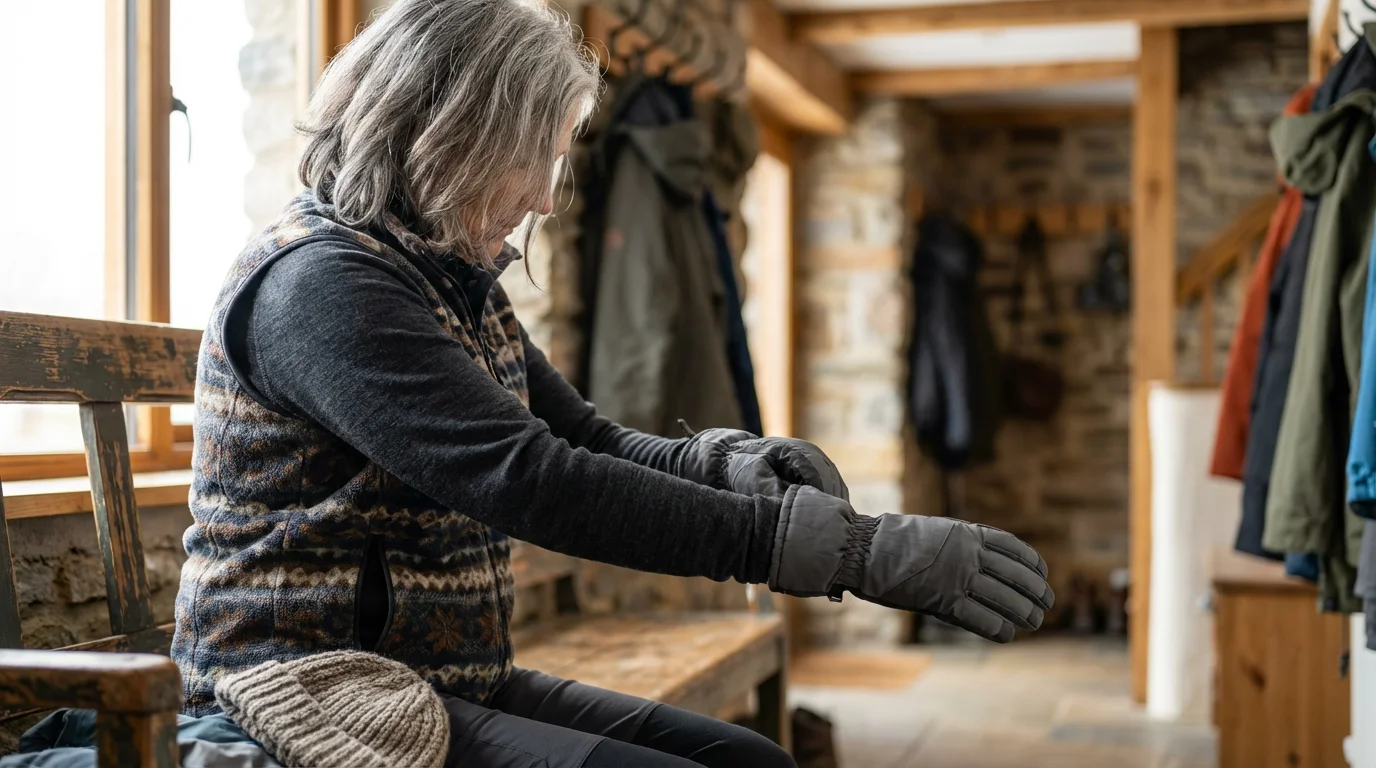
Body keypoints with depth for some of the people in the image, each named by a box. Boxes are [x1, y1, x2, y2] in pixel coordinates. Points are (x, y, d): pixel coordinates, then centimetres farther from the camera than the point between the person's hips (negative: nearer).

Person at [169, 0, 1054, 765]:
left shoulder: (461, 285, 12)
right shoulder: (316, 280, -17)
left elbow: (589, 443, 14)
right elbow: (529, 480, -28)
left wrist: (726, 464, -10)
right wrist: (858, 549, -30)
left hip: (454, 684, 9)